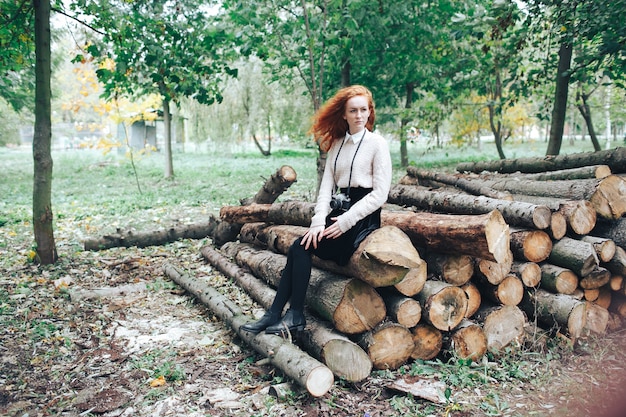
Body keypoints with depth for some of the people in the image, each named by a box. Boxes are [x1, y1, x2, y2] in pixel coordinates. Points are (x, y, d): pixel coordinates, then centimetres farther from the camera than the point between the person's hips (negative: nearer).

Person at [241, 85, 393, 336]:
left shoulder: (377, 144, -5)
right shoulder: (336, 144, 12)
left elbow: (380, 193, -11)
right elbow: (327, 184, 4)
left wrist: (345, 221, -15)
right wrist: (318, 222, -10)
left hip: (363, 217, -6)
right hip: (338, 211, 6)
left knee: (301, 249, -18)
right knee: (299, 248, -15)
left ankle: (295, 316, -8)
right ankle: (274, 314, -10)